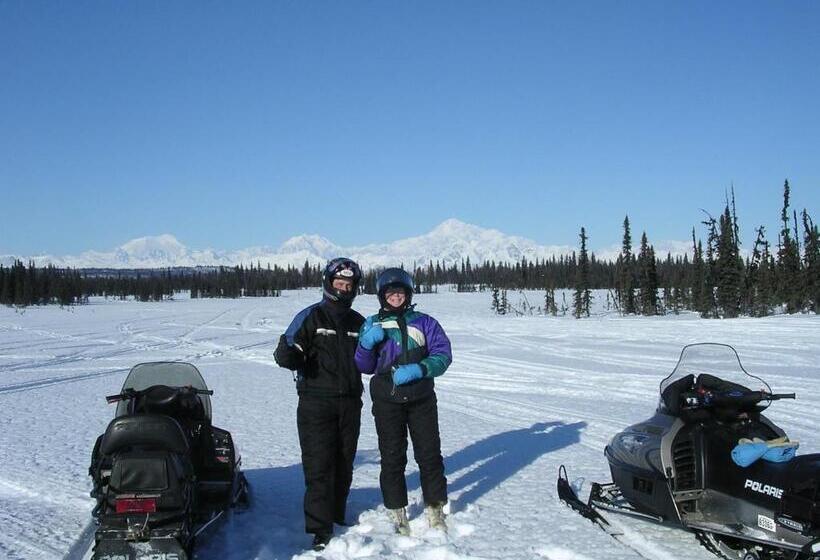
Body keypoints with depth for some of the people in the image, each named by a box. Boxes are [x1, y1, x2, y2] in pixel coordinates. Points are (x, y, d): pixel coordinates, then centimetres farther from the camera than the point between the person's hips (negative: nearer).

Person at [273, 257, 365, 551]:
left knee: (343, 464, 12)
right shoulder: (311, 316, -2)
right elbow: (286, 354, -9)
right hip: (317, 403, -5)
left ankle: (337, 516, 26)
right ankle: (320, 530, -3)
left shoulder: (359, 322, 13)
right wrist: (288, 353, -30)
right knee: (319, 465, -8)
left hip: (350, 403, 5)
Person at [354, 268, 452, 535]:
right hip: (387, 400, 1)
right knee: (392, 457, 4)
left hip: (421, 399, 0)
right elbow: (364, 367, 7)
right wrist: (367, 344, -14)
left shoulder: (424, 322, 2)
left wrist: (418, 369, -19)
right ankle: (398, 515, 16)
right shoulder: (372, 325, 7)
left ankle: (435, 510, 18)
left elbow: (443, 354, -4)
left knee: (429, 454, 3)